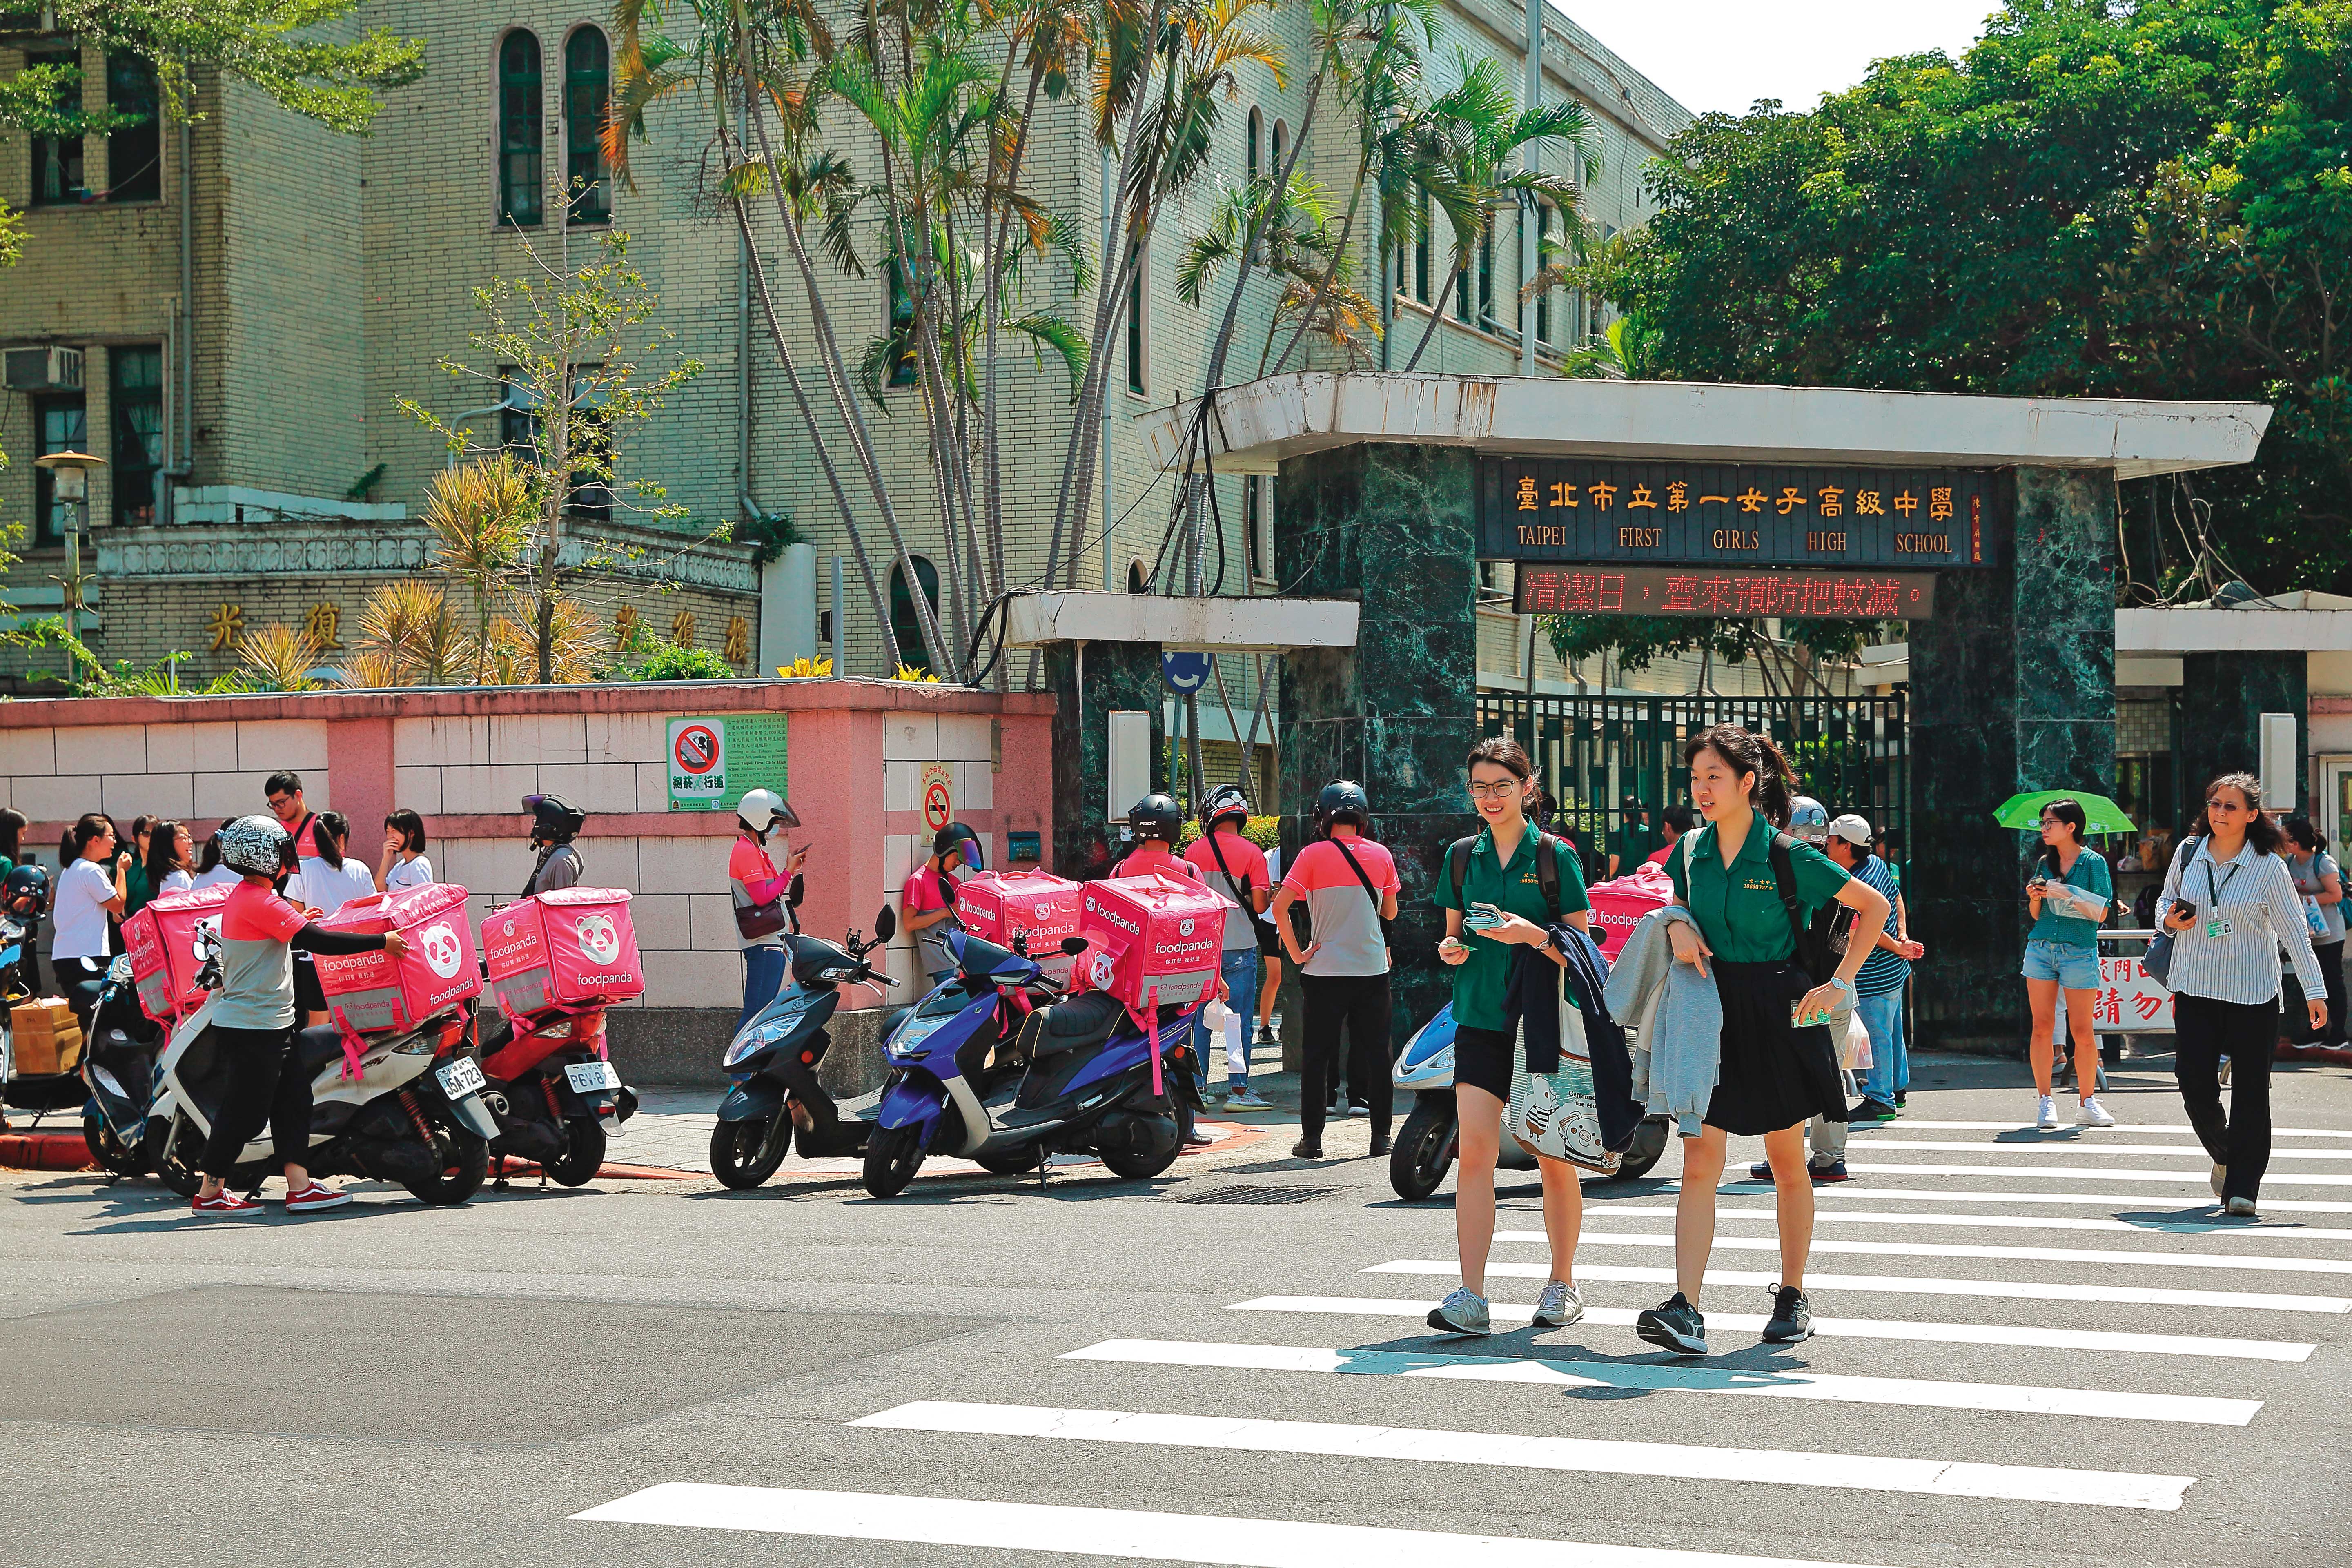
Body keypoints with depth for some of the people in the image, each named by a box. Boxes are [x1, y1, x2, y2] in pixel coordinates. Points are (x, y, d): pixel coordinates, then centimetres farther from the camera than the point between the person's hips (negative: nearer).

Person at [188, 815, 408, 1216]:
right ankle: (209, 1194, 5)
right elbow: (317, 941, -22)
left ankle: (299, 1186, 7)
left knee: (294, 1098, 8)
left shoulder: (244, 897, 12)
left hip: (270, 1025, 10)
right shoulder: (259, 901, -20)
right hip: (254, 1027, -10)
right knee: (245, 1109, -3)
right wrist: (380, 941, -18)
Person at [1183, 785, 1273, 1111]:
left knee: (1200, 1020, 10)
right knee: (1238, 1020, 1)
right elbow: (1259, 904, -11)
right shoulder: (1251, 853, -8)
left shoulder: (1194, 851, 0)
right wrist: (1270, 893, 10)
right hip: (1239, 948, -3)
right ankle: (1238, 1090, 0)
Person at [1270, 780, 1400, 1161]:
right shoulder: (1380, 855, 2)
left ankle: (1312, 1138, 5)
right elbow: (1391, 912, 11)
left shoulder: (1314, 855, -6)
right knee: (1376, 1053, 9)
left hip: (1325, 971, -2)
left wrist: (1296, 953, -5)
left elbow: (1280, 907, -12)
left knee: (1317, 1055, 6)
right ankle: (1380, 1136, 10)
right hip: (1373, 969, 2)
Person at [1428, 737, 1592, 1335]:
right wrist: (1450, 948, -2)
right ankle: (1471, 1296, -15)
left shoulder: (1555, 855, -1)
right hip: (1481, 1019, 2)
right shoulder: (1464, 857, 11)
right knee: (1475, 1152, -11)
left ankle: (1563, 1285, 20)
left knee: (1555, 1159, 4)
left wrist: (1533, 934, -20)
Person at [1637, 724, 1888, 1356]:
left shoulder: (1787, 856, -9)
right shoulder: (1691, 851, 4)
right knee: (1699, 1162, -7)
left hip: (1777, 1014, -3)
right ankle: (1685, 1309, -15)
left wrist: (1841, 982, -7)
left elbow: (1874, 906, -2)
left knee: (1787, 1163, 7)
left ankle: (1793, 1297, 22)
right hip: (1710, 1008, 3)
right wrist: (1678, 927, 0)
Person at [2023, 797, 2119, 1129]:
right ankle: (2045, 1101, 3)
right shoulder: (2045, 863, 12)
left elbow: (2100, 914, -5)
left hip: (2079, 952, -4)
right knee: (2042, 1027, -1)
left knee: (2082, 1031, -4)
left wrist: (2067, 895, -15)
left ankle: (2087, 1101, 6)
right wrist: (2035, 897, -3)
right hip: (2040, 949, 4)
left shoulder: (2094, 862, 0)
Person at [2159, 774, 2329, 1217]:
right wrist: (2170, 920, -4)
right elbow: (2169, 898, 20)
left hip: (2253, 995, -2)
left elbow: (2294, 930, -4)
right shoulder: (2189, 853, 3)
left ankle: (2243, 1187, 4)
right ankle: (2224, 1155, 26)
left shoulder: (2268, 866, -6)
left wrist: (2314, 990, -9)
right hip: (2195, 989, 3)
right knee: (2195, 1086, -3)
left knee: (2250, 1092, -2)